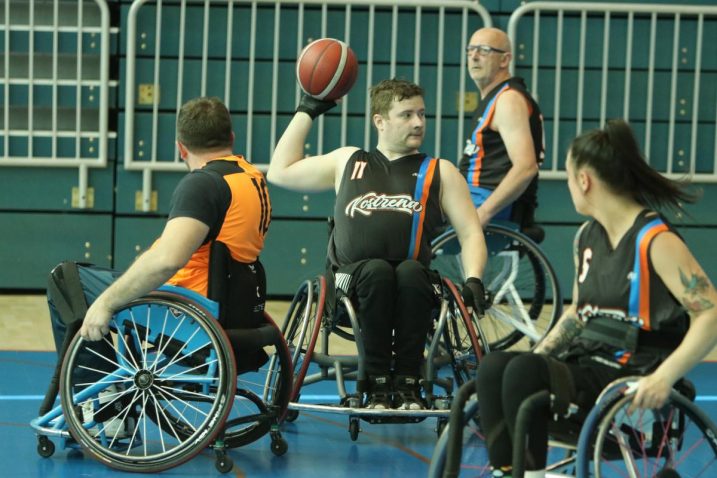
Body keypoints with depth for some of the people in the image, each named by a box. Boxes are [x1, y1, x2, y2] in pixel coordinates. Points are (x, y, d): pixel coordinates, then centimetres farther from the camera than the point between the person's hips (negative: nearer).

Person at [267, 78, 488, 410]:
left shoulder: (440, 172, 18)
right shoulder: (347, 162, 22)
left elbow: (470, 232, 10)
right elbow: (280, 172, 23)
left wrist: (473, 280, -9)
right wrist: (306, 111, 26)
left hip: (415, 282, 0)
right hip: (352, 280, 0)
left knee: (410, 271, -35)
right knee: (376, 270, -35)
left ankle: (407, 381, -25)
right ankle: (377, 383, -26)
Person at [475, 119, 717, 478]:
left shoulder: (656, 242, -12)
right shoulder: (586, 237, 13)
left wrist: (664, 377, -29)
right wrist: (536, 355, 10)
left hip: (631, 377, -8)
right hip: (584, 361, 8)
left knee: (525, 372, -29)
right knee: (493, 367, -17)